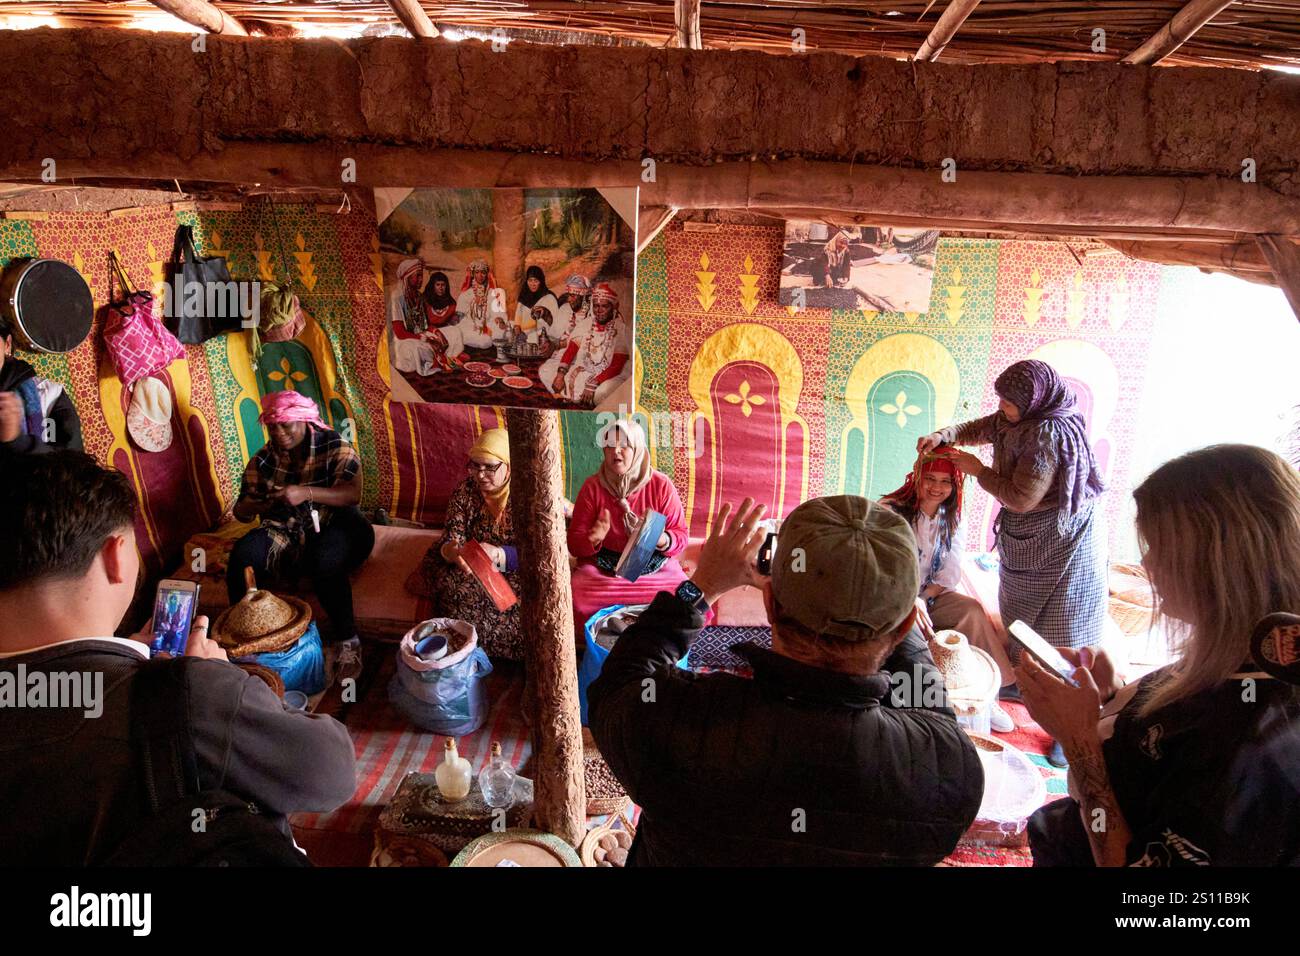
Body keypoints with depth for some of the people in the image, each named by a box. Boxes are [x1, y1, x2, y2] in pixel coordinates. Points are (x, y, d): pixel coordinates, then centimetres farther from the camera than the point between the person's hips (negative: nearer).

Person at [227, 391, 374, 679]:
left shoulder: (333, 446, -5)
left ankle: (346, 639, -21)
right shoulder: (262, 461, 6)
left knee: (324, 561, -38)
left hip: (333, 526, -4)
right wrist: (251, 507, -14)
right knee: (242, 554, -26)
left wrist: (306, 493, -30)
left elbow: (353, 493, -16)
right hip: (284, 534, 4)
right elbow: (241, 511, 11)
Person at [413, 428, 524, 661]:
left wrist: (498, 554, -43)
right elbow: (451, 538, -10)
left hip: (512, 569, -2)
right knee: (451, 585, -30)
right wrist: (452, 552, -38)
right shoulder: (465, 491, -6)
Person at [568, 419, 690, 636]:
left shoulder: (661, 484, -3)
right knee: (576, 597, -31)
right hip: (602, 567, 0)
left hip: (656, 566, 0)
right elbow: (574, 544, 0)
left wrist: (662, 540, -23)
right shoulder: (592, 486, -1)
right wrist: (593, 539, -23)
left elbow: (681, 536, 0)